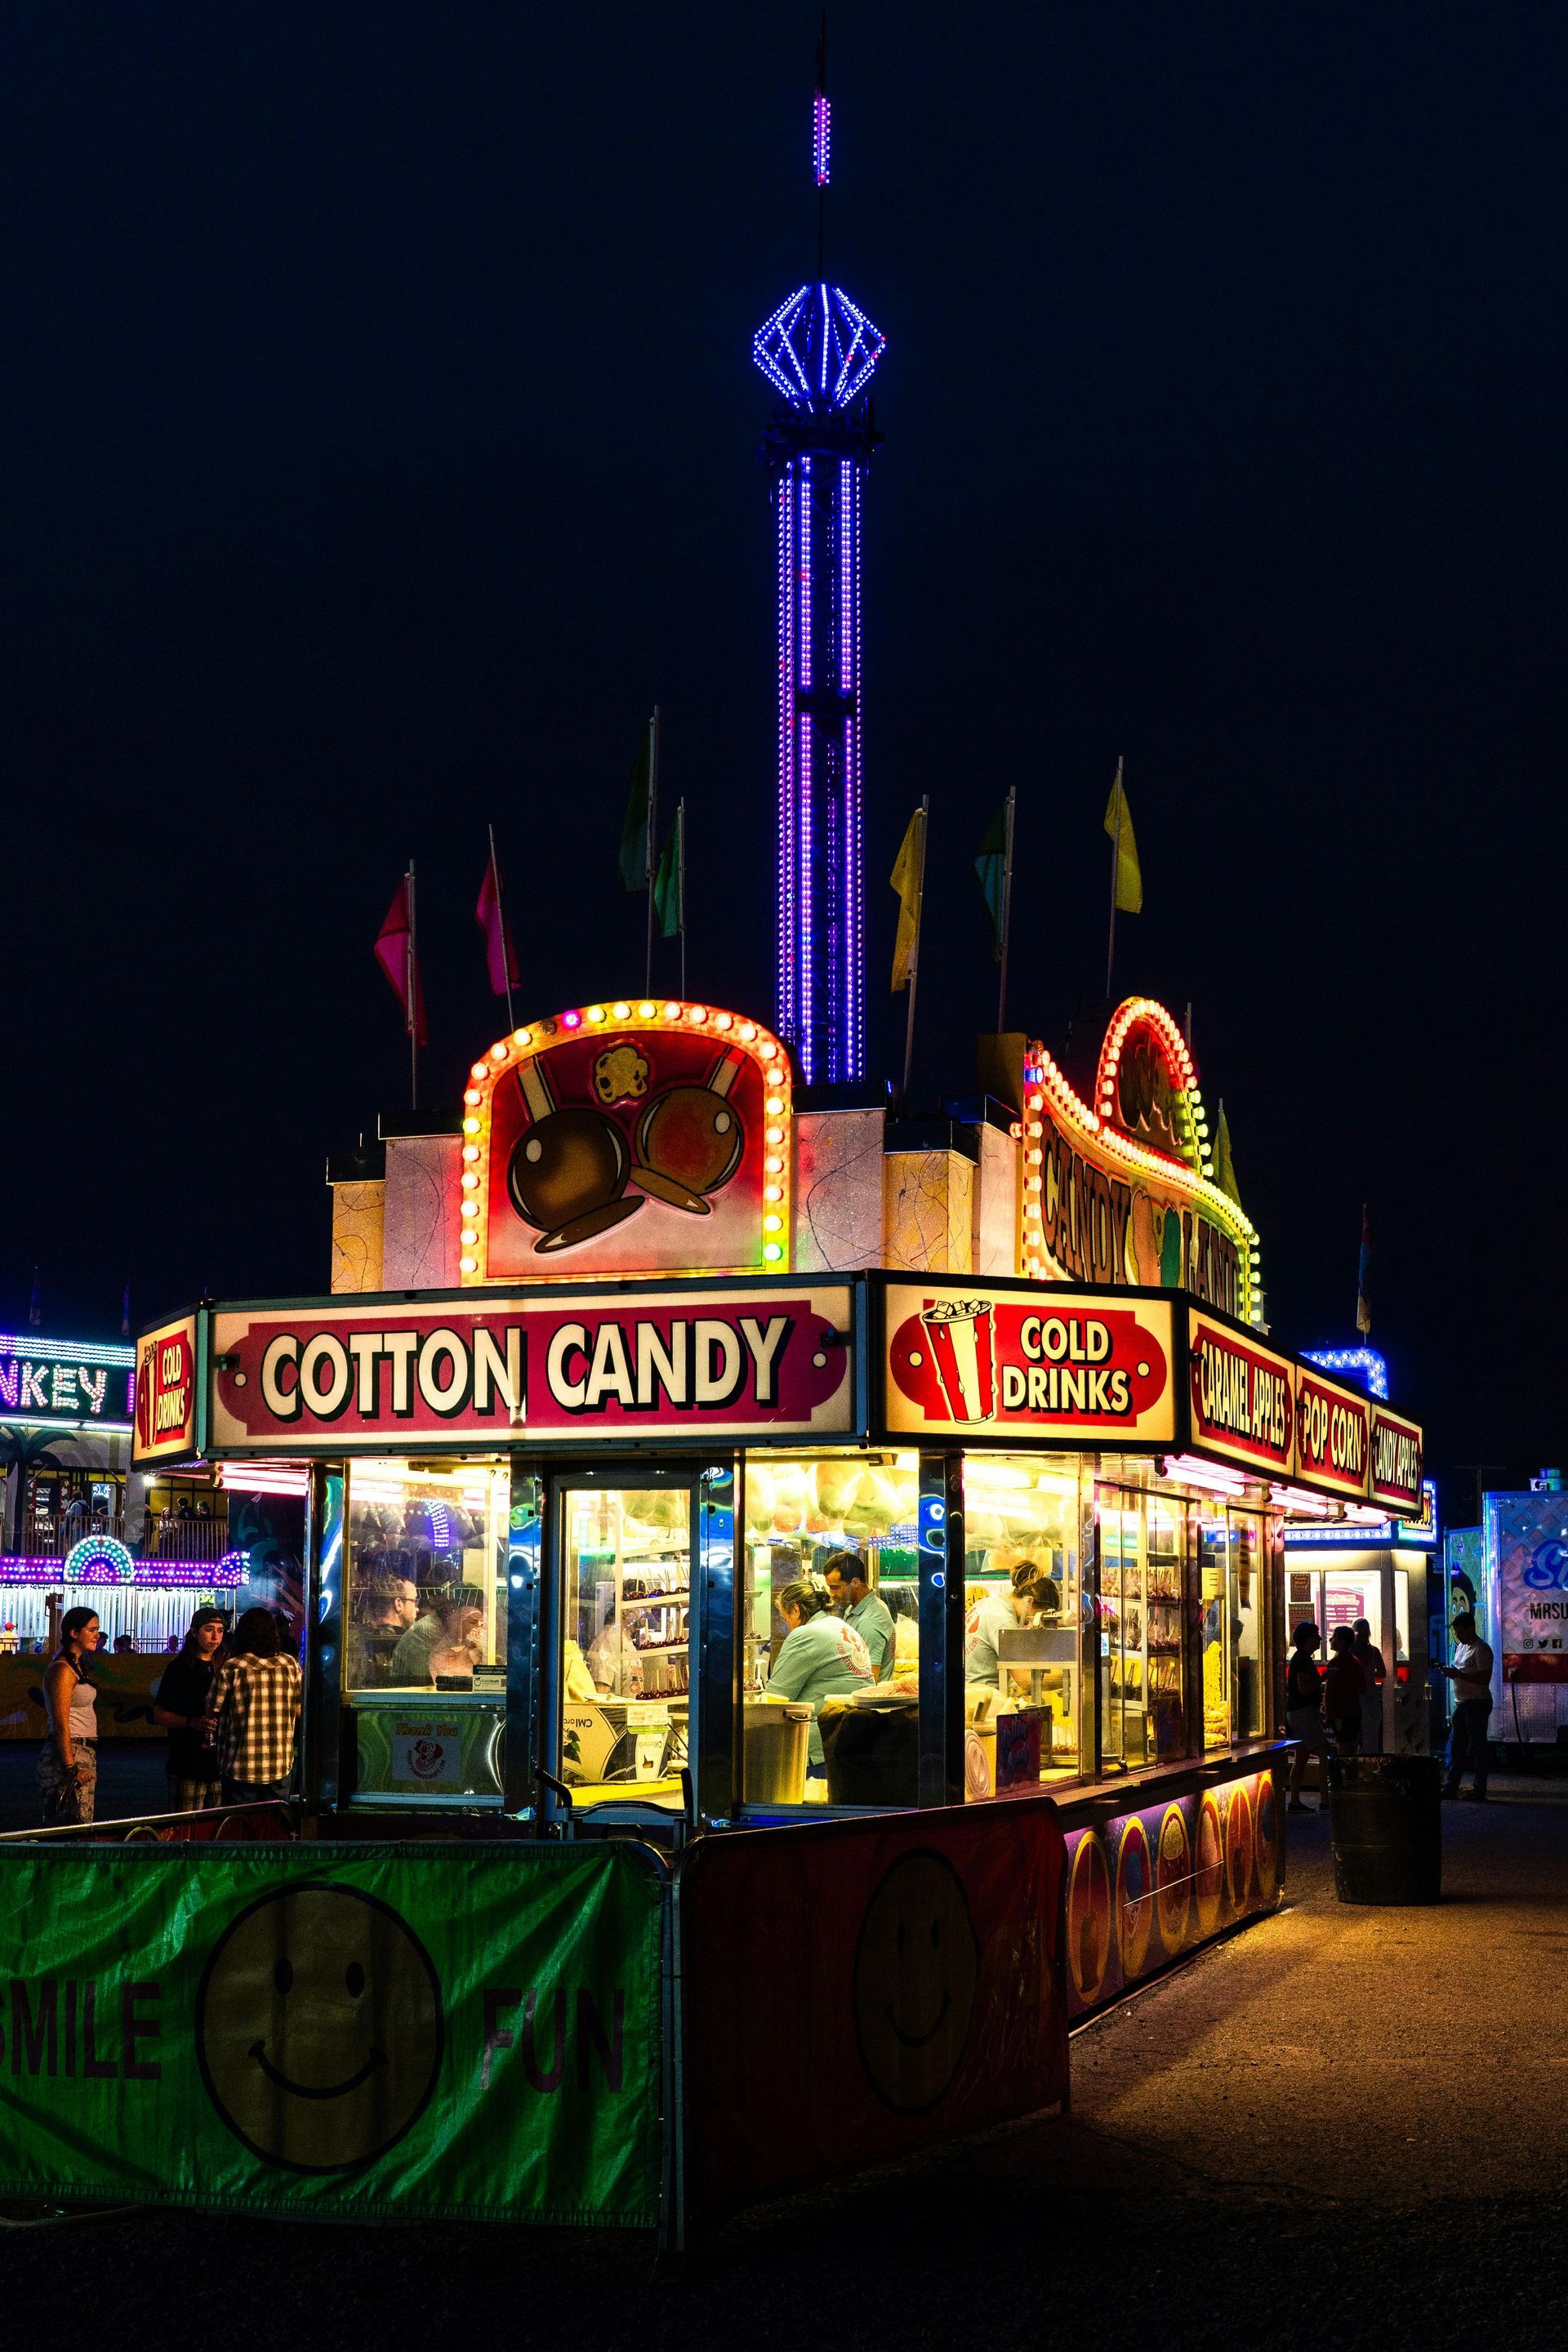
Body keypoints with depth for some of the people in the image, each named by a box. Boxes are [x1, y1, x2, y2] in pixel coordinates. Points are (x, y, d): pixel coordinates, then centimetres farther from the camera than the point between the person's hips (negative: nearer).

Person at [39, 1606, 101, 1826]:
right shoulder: (63, 1670, -13)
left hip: (83, 1755, 10)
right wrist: (71, 1768, -21)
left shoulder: (77, 1666, 17)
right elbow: (61, 1724, -18)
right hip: (70, 1754, -10)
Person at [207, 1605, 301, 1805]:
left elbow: (213, 1712, -3)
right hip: (280, 1766, 3)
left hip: (241, 1767, -3)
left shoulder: (230, 1669, -10)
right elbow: (299, 1711, 7)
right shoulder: (290, 1665, 0)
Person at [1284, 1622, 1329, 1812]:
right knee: (1325, 1755, -12)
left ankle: (1295, 1802, 10)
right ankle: (1326, 1801, -15)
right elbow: (1304, 1688, -22)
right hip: (1304, 1712, -11)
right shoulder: (1304, 1659, -15)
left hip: (1296, 1711, 11)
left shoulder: (1299, 1657, 17)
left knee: (1301, 1759, 10)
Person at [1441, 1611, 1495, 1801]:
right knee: (1456, 1746, 9)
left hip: (1478, 1703, -9)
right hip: (1461, 1702, 9)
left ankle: (1479, 1791, -1)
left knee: (1477, 1746, -5)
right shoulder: (1460, 1647, 16)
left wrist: (1459, 1674, -24)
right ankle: (1451, 1788, 12)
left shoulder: (1481, 1649, -13)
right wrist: (1451, 1673, 4)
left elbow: (1485, 1678, -21)